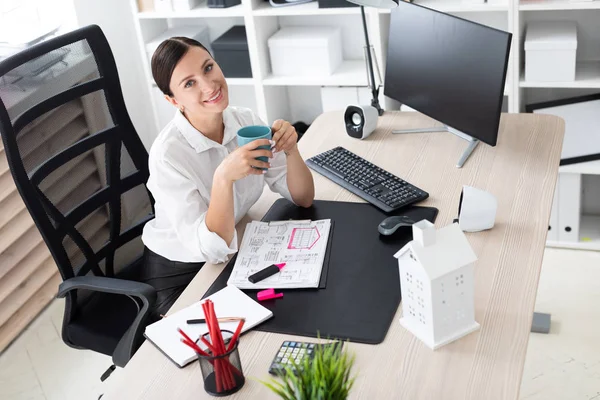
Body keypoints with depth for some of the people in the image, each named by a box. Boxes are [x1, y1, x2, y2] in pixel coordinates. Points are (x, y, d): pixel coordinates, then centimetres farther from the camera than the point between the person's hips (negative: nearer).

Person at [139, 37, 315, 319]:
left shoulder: (246, 121, -10)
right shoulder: (168, 154, -26)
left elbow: (303, 199, -6)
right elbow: (211, 249, -28)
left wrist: (290, 150, -25)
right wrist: (223, 177, -42)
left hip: (234, 256, 5)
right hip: (177, 275, -5)